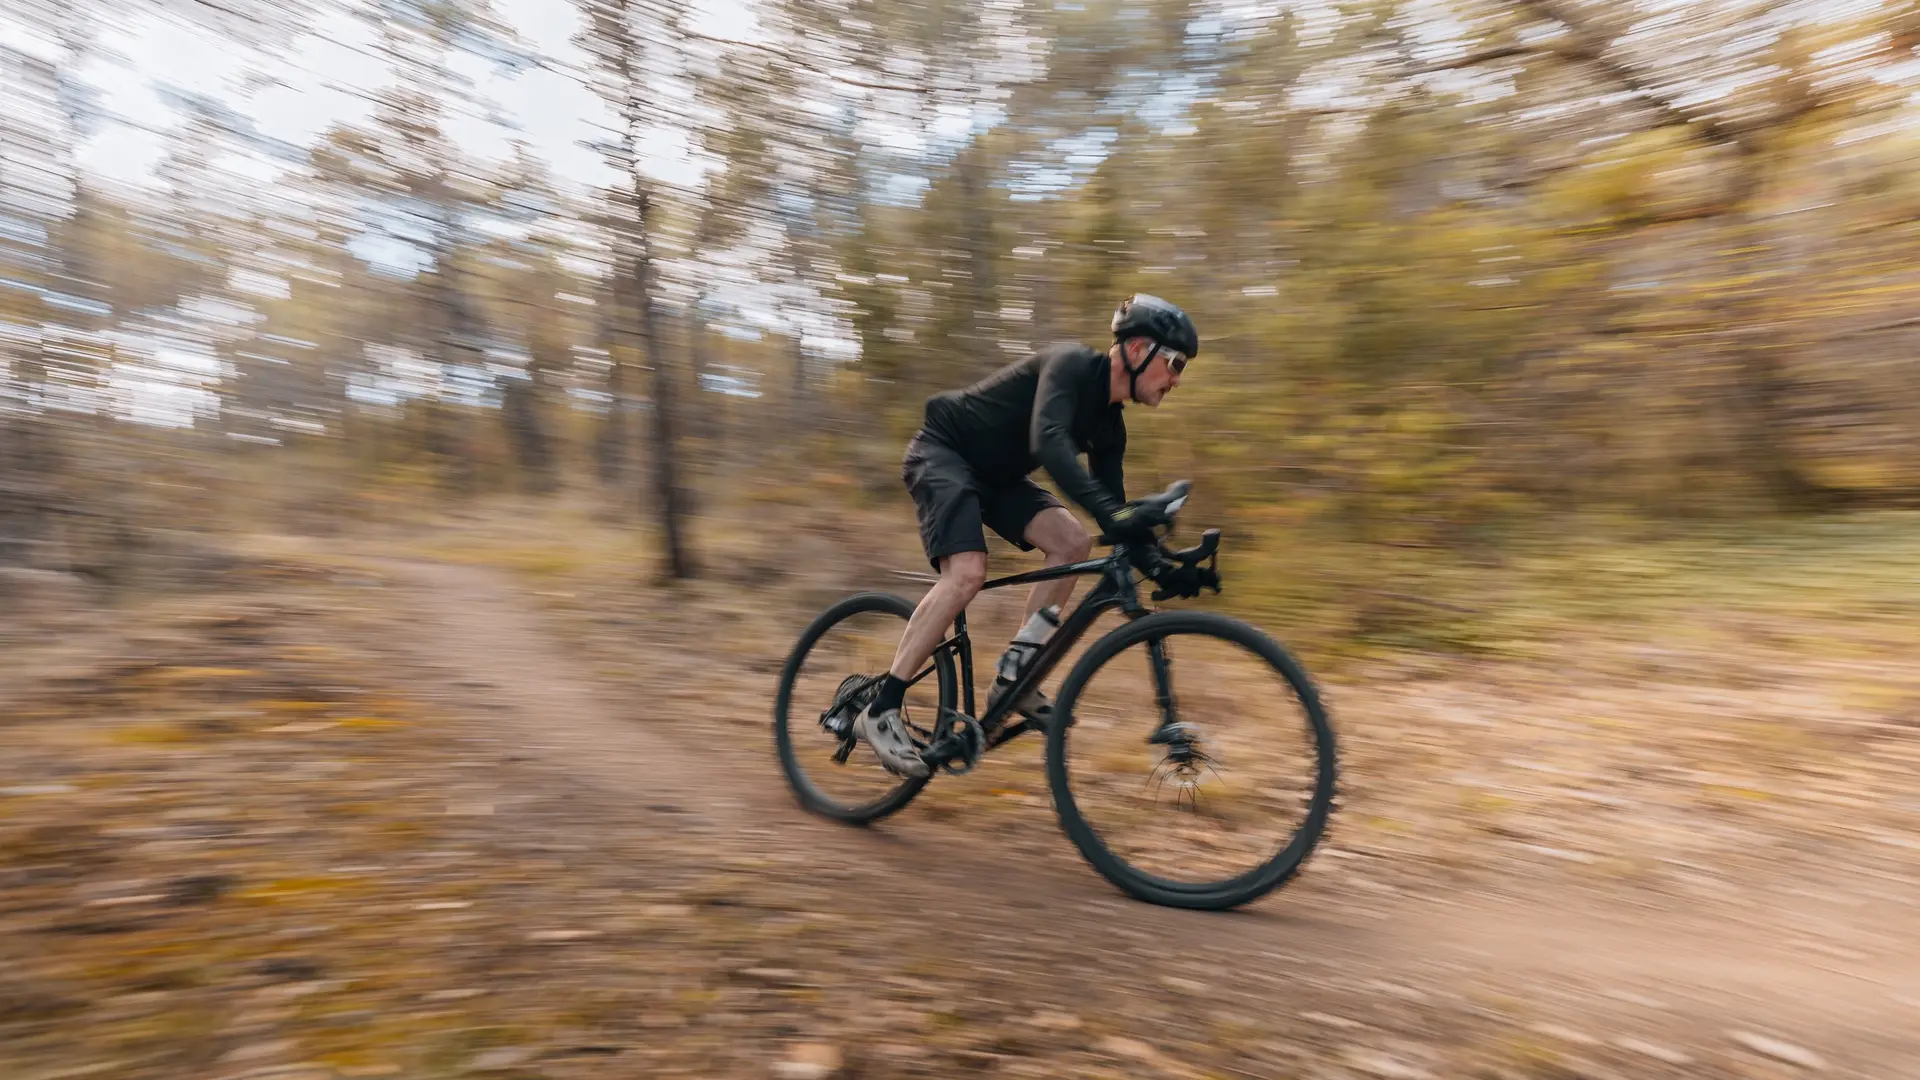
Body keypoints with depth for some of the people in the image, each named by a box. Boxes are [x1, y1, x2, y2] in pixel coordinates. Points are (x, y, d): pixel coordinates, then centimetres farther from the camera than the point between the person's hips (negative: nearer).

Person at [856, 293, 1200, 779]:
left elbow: (1115, 515, 5)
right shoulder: (1071, 364, -21)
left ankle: (1012, 677, -5)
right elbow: (1047, 442, -40)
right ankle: (880, 710, -20)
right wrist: (1110, 512, -50)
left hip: (994, 473, 8)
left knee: (1073, 542, -11)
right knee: (967, 572, -28)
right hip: (941, 453, -8)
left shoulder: (1108, 425, 3)